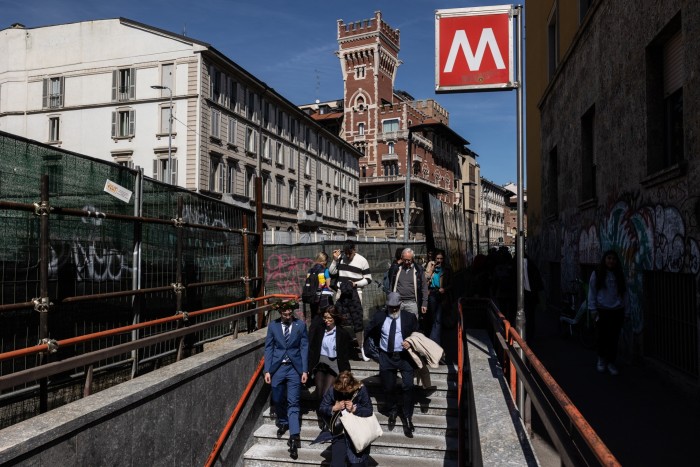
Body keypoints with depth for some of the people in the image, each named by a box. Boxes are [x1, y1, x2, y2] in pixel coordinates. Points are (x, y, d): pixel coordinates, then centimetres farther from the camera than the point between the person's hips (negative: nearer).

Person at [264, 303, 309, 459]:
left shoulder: (301, 325, -1)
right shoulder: (273, 326, 2)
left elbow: (304, 348, -1)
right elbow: (268, 348, 3)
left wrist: (305, 370, -6)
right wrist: (267, 370, -3)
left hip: (294, 368, -2)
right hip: (277, 367, 2)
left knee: (293, 403, -4)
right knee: (277, 400, 12)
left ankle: (294, 437, -6)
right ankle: (283, 423, 38)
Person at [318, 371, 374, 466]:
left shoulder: (361, 389, -12)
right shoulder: (332, 390, -8)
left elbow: (369, 411, -8)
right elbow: (321, 408, -1)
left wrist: (355, 409, -21)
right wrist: (334, 408, -18)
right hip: (339, 431, 2)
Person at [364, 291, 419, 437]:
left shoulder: (409, 317, -4)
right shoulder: (379, 316, -1)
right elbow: (369, 332, 13)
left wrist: (410, 343, -14)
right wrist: (376, 346, 4)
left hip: (404, 356, -1)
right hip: (386, 357, 2)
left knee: (408, 386, -8)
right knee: (388, 387, 10)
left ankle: (408, 417, 8)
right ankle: (392, 412, 36)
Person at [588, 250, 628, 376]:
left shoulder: (619, 275, 7)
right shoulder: (597, 274, -2)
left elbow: (624, 294, 7)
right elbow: (592, 292, -2)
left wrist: (626, 311, 4)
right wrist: (593, 309, -6)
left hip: (617, 312, 2)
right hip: (602, 311, -2)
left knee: (614, 338, 5)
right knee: (603, 336, 1)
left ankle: (611, 363, 18)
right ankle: (601, 360, 22)